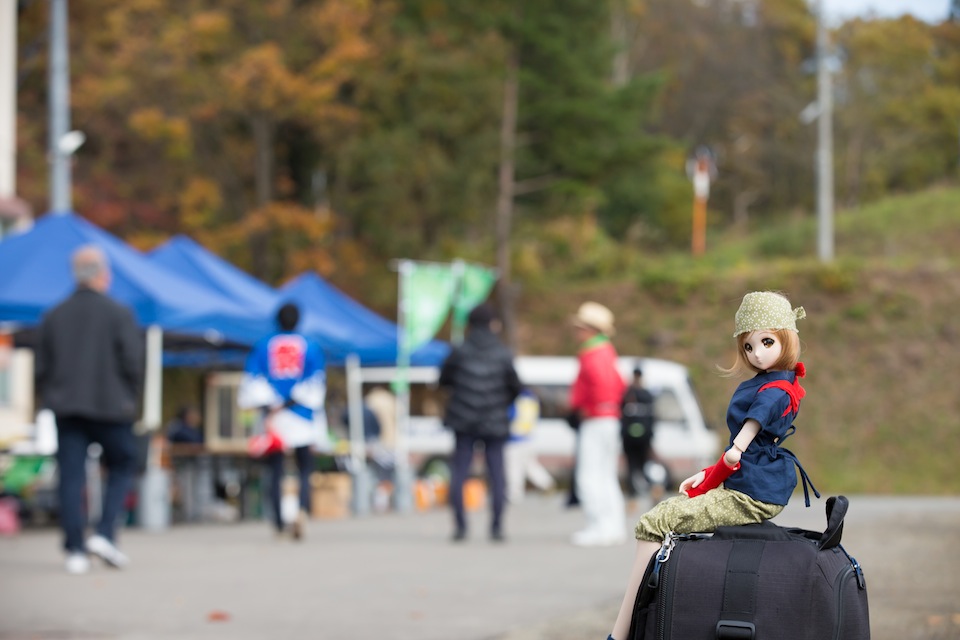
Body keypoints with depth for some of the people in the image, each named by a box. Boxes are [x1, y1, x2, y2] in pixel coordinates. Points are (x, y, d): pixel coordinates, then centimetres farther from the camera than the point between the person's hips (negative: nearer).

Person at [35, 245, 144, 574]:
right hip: (110, 405, -3)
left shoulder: (53, 316, 8)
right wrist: (130, 400, 6)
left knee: (71, 478, 2)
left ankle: (75, 550, -3)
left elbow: (41, 367, 8)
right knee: (122, 466, 12)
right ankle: (105, 534, -4)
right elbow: (133, 363, -8)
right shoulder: (118, 314, -4)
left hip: (66, 408, 3)